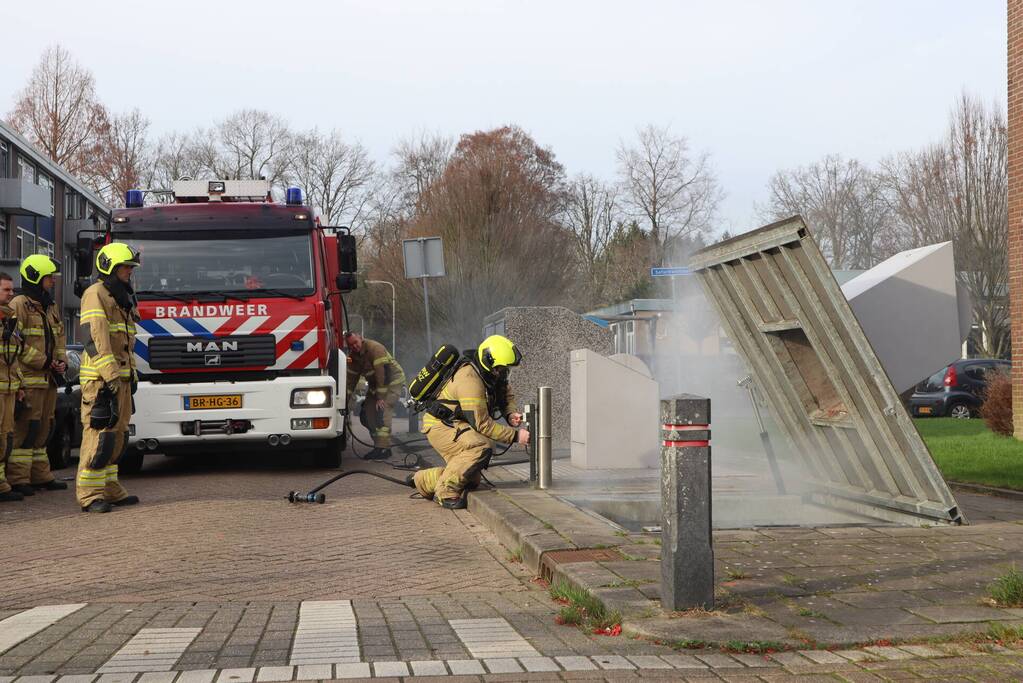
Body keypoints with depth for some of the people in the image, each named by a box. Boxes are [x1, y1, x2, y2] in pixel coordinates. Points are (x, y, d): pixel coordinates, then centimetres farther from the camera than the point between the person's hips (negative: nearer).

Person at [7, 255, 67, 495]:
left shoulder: (51, 307, 19)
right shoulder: (19, 305, -9)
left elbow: (59, 338, 25)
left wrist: (61, 362, 7)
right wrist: (43, 362, -14)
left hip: (48, 379, 9)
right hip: (28, 378, -9)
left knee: (43, 429, 13)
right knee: (25, 428, -9)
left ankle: (41, 476, 20)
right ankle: (18, 479, -7)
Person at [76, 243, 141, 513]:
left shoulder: (122, 299, 21)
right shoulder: (95, 294, -8)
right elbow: (95, 337, -18)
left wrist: (132, 374, 21)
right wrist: (110, 375, -23)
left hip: (120, 377, 9)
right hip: (100, 378, -9)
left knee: (117, 434, 10)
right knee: (99, 433, -12)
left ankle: (109, 488, 16)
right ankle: (89, 494, -11)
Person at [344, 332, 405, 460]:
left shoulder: (375, 348, -25)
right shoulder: (353, 356, 1)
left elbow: (382, 373, -29)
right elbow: (351, 378, 9)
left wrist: (381, 397, -29)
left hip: (392, 381, -9)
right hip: (375, 384, 9)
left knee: (382, 410, -23)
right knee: (367, 413, 0)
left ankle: (383, 448, -27)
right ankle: (379, 445, 7)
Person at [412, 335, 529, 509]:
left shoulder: (492, 374, 1)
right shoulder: (470, 379, -28)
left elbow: (506, 395, 16)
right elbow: (482, 424, -28)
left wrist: (510, 414, -7)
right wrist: (515, 435, -27)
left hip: (457, 427, 10)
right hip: (441, 425, -10)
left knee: (471, 481, 9)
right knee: (480, 448, -35)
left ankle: (424, 480, 27)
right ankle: (446, 491, -23)